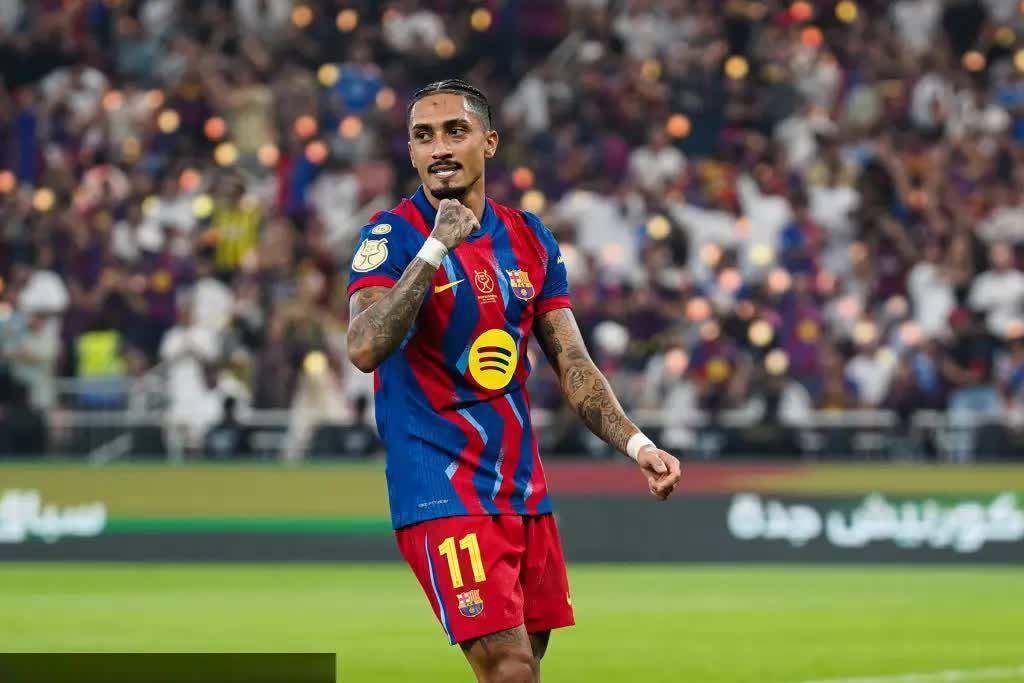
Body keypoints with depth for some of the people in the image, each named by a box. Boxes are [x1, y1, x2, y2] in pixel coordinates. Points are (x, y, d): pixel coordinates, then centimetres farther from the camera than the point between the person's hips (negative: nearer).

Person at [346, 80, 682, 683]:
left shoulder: (529, 238, 10)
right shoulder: (394, 235, -7)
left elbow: (572, 363, 12)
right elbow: (365, 349, -24)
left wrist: (637, 445, -1)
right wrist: (436, 247, -25)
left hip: (524, 491, 6)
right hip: (442, 492, -6)